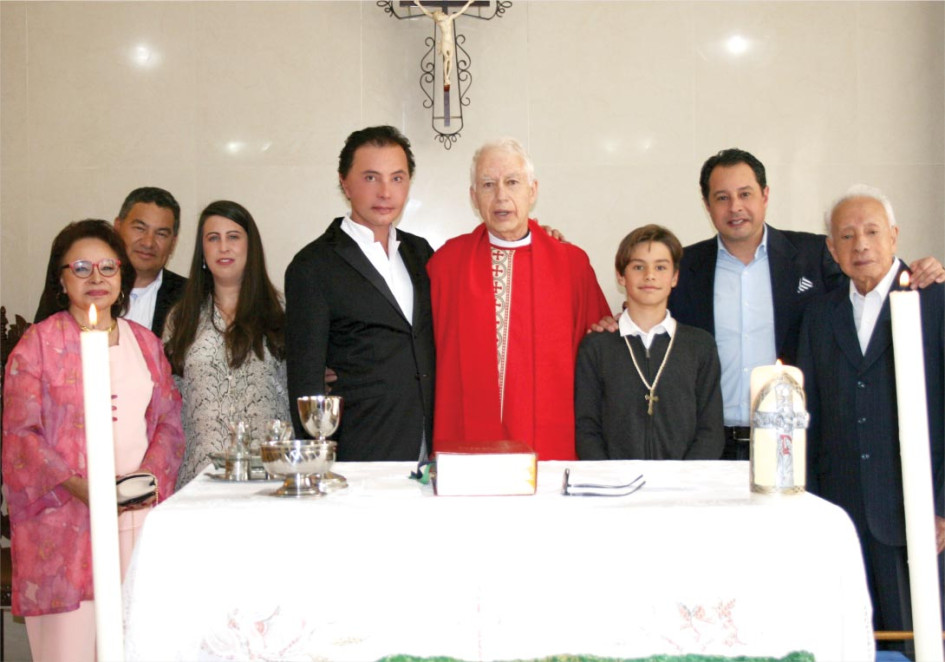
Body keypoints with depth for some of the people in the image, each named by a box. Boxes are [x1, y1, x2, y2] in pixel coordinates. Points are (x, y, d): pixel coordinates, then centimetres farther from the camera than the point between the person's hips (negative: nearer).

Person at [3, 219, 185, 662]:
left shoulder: (145, 343, 14)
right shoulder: (39, 344, 1)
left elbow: (168, 422, 14)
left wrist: (150, 474, -5)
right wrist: (77, 485, -16)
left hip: (142, 517, 4)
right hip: (66, 522, -3)